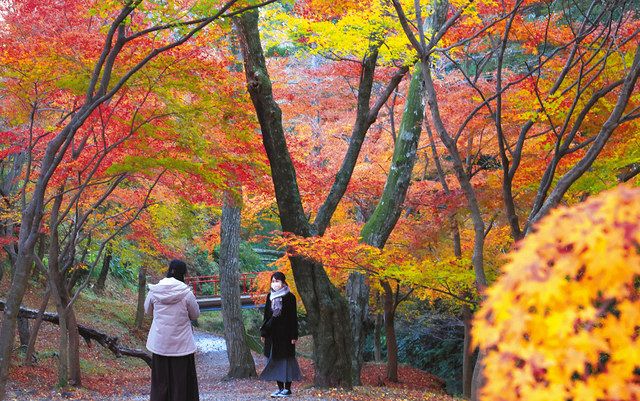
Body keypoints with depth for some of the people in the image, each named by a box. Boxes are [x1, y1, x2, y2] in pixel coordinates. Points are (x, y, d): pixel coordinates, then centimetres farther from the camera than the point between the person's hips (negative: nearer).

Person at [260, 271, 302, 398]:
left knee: (286, 359, 0)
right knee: (275, 360, 7)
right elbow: (266, 315, 12)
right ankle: (280, 387, 15)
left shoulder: (290, 297, -6)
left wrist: (294, 335, -11)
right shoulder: (270, 296, 8)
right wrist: (263, 333, 9)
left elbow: (293, 317, -7)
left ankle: (287, 388, 8)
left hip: (285, 333, -5)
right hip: (272, 333, 5)